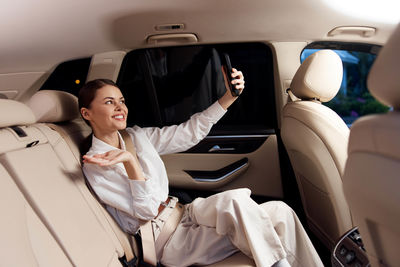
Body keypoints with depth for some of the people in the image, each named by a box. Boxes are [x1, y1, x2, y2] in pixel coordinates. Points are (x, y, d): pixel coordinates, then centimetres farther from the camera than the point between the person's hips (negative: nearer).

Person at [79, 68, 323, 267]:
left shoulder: (137, 137, 10)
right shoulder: (94, 167, -8)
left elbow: (189, 133, 8)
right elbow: (146, 209, -14)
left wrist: (229, 97, 1)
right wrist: (130, 161, -28)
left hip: (180, 215, 7)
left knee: (280, 212, -11)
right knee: (236, 199, -30)